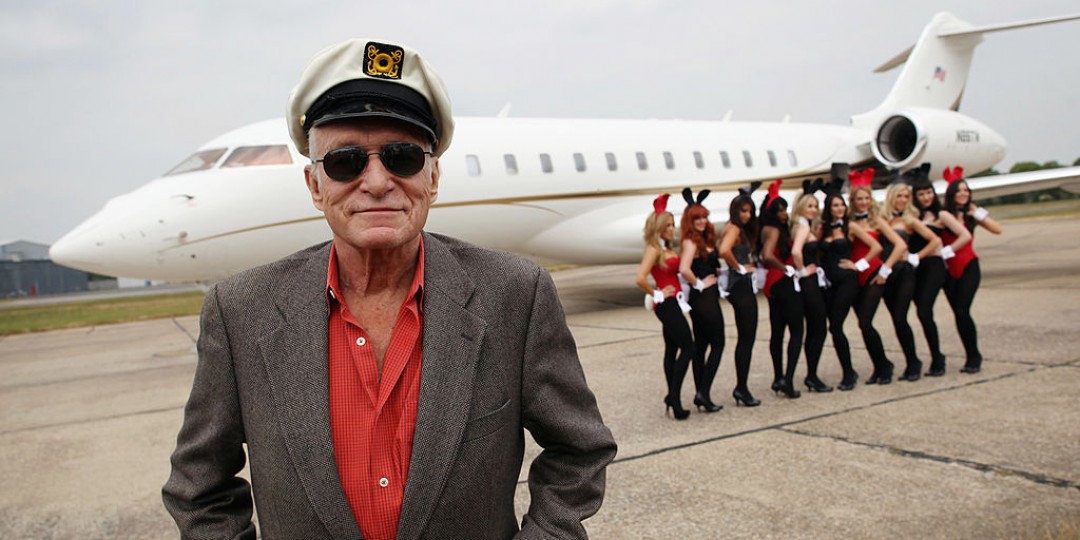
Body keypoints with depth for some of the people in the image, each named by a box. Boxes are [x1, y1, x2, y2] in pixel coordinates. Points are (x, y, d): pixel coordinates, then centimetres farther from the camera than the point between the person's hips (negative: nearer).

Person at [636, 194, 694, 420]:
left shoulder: (666, 248, 11)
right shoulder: (654, 249, -15)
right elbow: (640, 279, -27)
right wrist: (656, 294, -15)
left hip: (672, 302, 9)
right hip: (666, 304, -9)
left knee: (672, 349, 13)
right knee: (688, 348, -8)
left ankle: (672, 399, 20)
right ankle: (674, 399, -8)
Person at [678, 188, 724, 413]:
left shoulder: (705, 239, 13)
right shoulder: (691, 242, -15)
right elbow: (684, 269, -30)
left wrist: (717, 271, 2)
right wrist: (699, 283, -16)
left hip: (708, 297, 9)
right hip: (703, 298, -9)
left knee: (700, 345, 11)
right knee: (717, 344, -4)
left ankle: (700, 394, 17)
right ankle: (703, 393, -5)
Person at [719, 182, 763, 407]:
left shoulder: (741, 229, 17)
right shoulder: (734, 229, -12)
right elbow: (724, 251, -31)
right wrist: (739, 267, -18)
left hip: (744, 286, 10)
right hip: (741, 286, -10)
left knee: (746, 338, 12)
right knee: (746, 339, -5)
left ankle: (741, 387, 17)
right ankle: (741, 388, 0)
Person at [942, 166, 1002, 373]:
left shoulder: (972, 213, 2)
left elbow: (997, 229, -4)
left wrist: (978, 214, -10)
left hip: (969, 267, -1)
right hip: (949, 269, 1)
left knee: (962, 311, -14)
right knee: (959, 313, 5)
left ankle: (973, 357, -1)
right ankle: (973, 356, 20)